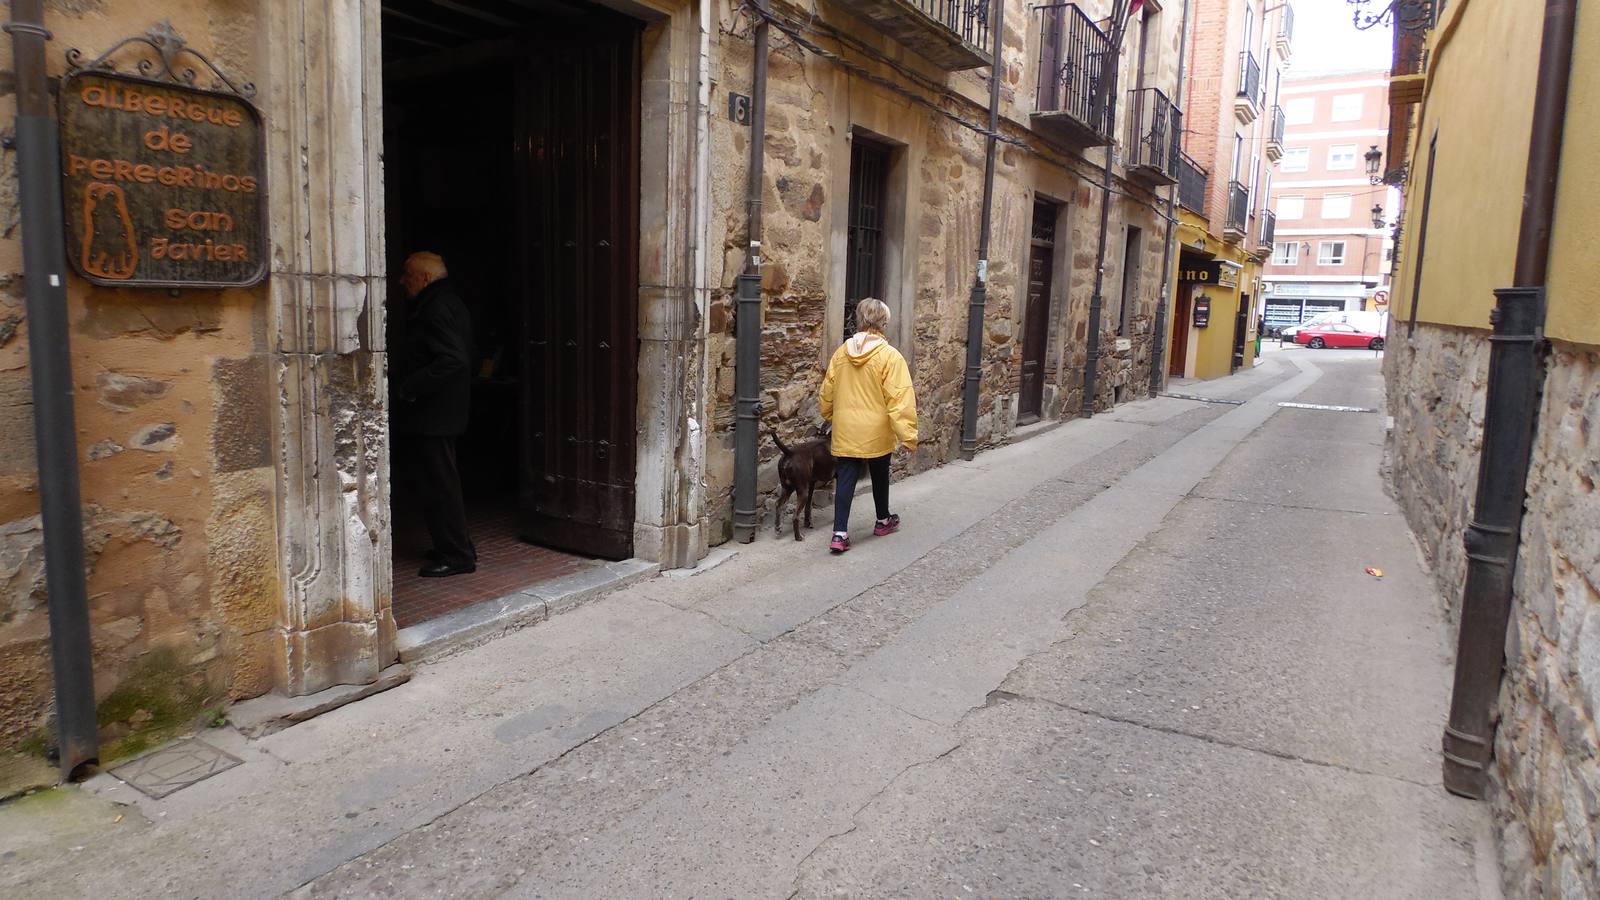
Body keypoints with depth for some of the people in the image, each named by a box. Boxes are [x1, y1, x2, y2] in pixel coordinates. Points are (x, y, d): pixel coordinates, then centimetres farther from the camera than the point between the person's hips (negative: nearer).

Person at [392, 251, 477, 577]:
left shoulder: (437, 310, -17)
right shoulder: (447, 303, 16)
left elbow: (452, 360, -28)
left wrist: (409, 388, -22)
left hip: (431, 417, -11)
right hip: (441, 413, 11)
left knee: (438, 484, -5)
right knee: (440, 482, 17)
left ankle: (456, 554, 3)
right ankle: (456, 547, 26)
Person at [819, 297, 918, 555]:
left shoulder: (842, 351, 0)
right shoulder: (889, 355, -14)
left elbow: (828, 389, 9)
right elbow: (899, 399, -17)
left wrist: (828, 413, 27)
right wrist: (907, 434, -14)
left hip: (846, 429, 3)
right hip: (876, 430, -3)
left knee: (846, 478, 4)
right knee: (879, 475, 17)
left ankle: (840, 533, -4)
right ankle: (883, 520, 37)